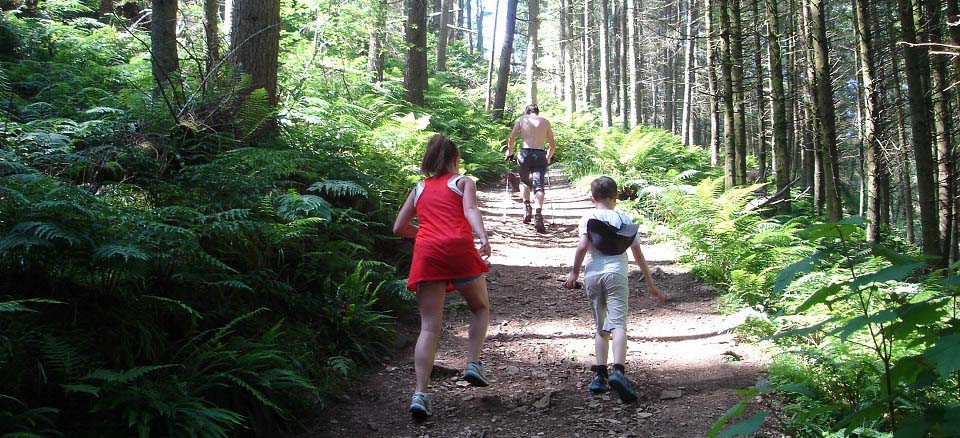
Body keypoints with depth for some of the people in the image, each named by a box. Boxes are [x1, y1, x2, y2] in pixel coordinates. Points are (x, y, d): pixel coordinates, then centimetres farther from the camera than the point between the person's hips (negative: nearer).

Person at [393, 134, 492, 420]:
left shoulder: (419, 189, 25)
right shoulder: (463, 182, 16)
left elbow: (399, 228, 22)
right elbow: (470, 209, -5)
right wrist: (483, 237, -21)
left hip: (426, 255, 3)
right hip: (459, 249, -2)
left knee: (429, 328, 2)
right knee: (480, 308, 22)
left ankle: (420, 394, -9)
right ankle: (473, 364, 7)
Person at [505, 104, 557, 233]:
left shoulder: (521, 120, 12)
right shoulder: (545, 122, 16)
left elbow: (511, 138, -1)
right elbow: (553, 145, 18)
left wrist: (509, 153, 11)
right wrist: (548, 158, 32)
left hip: (525, 153, 0)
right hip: (540, 155, 0)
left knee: (525, 182, 22)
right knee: (538, 186, -4)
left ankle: (527, 208, 5)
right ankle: (538, 215, -22)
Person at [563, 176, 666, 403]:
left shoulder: (588, 218, 10)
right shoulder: (624, 219, 16)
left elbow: (583, 245, -8)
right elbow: (638, 254, 17)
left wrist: (574, 272, 2)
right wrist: (650, 284, 23)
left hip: (592, 275, 1)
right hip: (616, 274, -1)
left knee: (601, 327, 15)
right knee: (618, 324, -13)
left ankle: (600, 374, 10)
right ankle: (618, 371, -33)